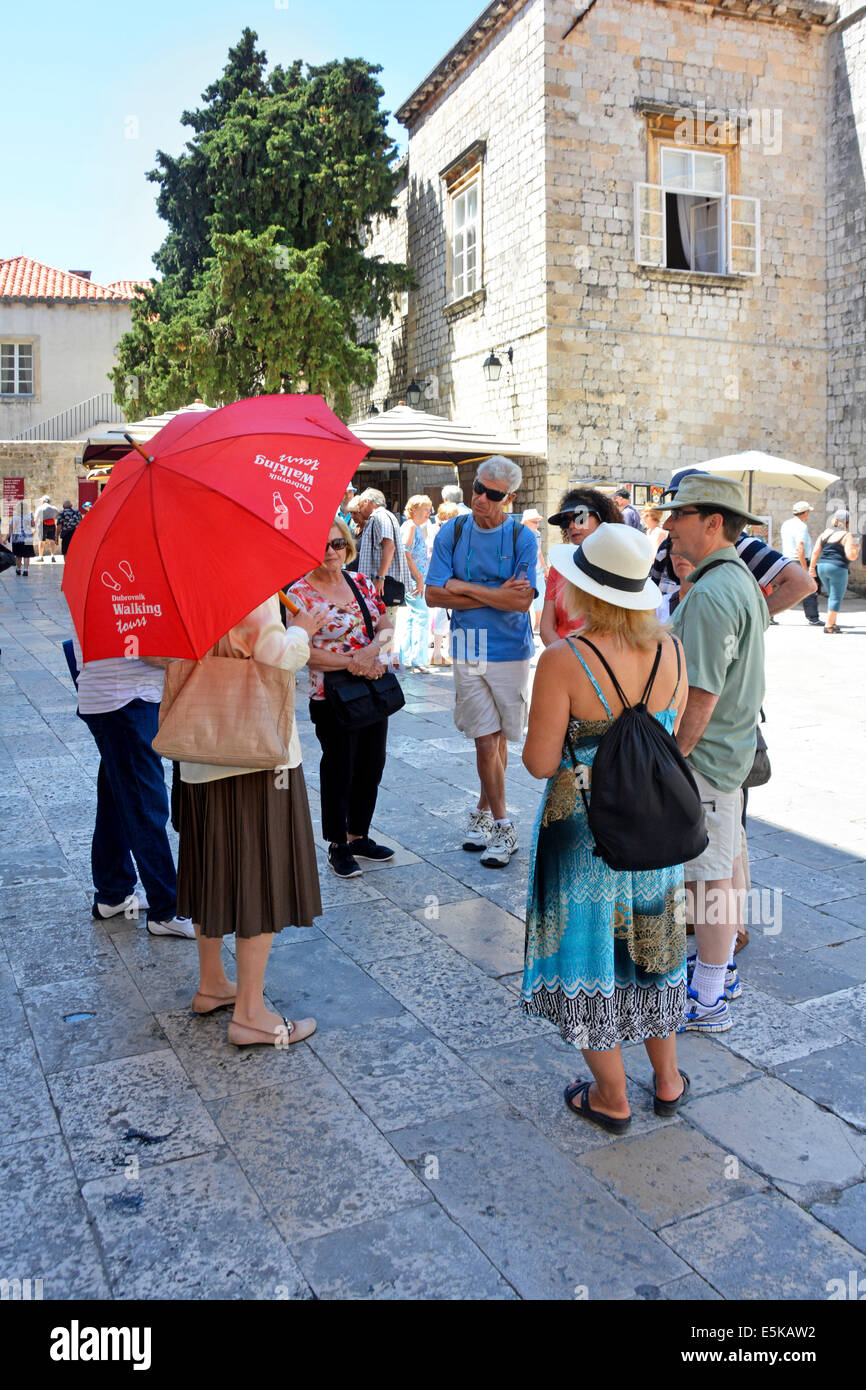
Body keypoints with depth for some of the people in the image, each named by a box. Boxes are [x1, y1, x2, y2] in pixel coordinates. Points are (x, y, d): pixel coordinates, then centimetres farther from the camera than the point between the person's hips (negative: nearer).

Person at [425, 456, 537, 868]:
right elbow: (434, 595, -6)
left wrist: (466, 588, -11)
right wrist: (496, 595, -12)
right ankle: (501, 826, 12)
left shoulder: (522, 538, -3)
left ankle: (483, 811, 26)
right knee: (486, 741, 0)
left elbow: (522, 601, -13)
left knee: (498, 738, 8)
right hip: (467, 652, 1)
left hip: (510, 652, -1)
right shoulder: (452, 533, 2)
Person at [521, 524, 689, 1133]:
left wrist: (544, 723, 0)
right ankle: (668, 1082, 38)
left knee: (591, 950, 13)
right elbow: (671, 739, 5)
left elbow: (541, 762, -19)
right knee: (650, 946, 22)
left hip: (584, 835, -5)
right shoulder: (671, 651, -6)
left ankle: (611, 1098, 28)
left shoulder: (564, 661, -23)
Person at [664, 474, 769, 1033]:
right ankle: (723, 970, 36)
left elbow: (701, 697, -27)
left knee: (709, 876, -1)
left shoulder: (710, 595, -24)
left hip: (705, 755, -11)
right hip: (735, 744, 11)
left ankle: (708, 1001, 11)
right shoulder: (742, 579, 9)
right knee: (728, 860, 20)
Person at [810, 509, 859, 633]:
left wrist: (812, 567, 9)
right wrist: (856, 548, 5)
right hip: (838, 568, -7)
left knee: (832, 596, 19)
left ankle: (832, 623, 20)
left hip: (822, 567, 7)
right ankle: (829, 626, -3)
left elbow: (815, 552, 5)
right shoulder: (847, 536, -8)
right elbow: (851, 556, -14)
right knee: (836, 598, 0)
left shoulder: (825, 533, 9)